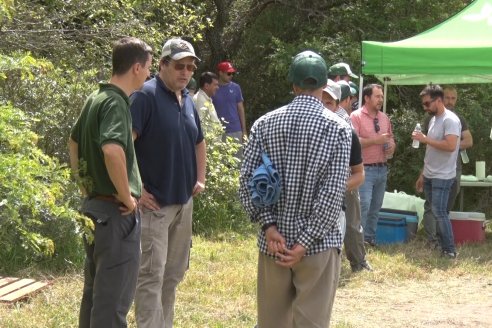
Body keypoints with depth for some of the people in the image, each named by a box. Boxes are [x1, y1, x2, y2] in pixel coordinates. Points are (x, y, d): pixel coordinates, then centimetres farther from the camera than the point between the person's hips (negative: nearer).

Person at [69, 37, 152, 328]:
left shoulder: (96, 99, 10)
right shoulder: (115, 102, -18)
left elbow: (74, 143, 25)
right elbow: (112, 150, -35)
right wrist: (127, 197, -23)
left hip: (94, 205, 10)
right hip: (116, 212, -10)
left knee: (96, 291, 19)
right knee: (114, 298, -3)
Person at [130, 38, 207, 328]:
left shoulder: (188, 100, 12)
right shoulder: (146, 96, -14)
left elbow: (199, 142, 28)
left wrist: (200, 179, 18)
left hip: (184, 201, 8)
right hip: (155, 203, -8)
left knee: (174, 273, 15)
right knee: (152, 274, -7)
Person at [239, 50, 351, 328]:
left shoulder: (265, 124, 2)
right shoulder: (338, 128, -6)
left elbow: (247, 179, -4)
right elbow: (333, 192, -13)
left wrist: (268, 226, -5)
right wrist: (305, 242, -12)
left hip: (273, 241, 3)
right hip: (318, 243, -3)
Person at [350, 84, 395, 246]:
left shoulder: (384, 118, 14)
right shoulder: (356, 116, -8)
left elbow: (390, 138, 24)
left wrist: (391, 146, 1)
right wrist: (376, 141, -19)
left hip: (382, 169, 7)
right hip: (365, 169, -7)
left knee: (376, 208, 11)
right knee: (363, 205, -14)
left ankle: (370, 238, 20)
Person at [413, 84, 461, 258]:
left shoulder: (450, 120, -14)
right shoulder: (434, 119, 14)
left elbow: (450, 146, -27)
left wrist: (425, 139, -21)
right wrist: (423, 174, 18)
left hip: (442, 177, -9)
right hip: (429, 176, 9)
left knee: (439, 212, -11)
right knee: (436, 212, 9)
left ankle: (449, 251, -6)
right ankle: (440, 245, 14)